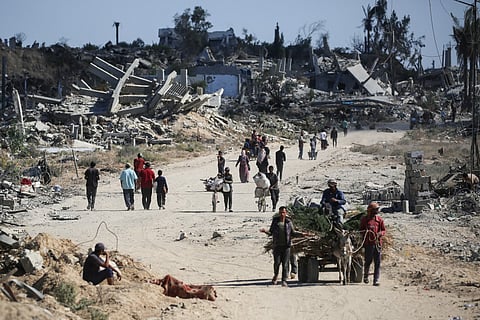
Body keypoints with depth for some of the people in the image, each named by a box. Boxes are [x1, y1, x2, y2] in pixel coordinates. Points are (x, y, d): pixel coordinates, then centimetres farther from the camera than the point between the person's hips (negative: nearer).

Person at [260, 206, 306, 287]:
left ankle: (284, 281, 0)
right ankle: (275, 275, 26)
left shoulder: (288, 222, 5)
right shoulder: (275, 221, 4)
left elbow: (293, 233, 12)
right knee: (277, 262, -3)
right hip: (277, 245, 0)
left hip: (286, 245, 0)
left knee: (285, 264, -4)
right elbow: (271, 232, 6)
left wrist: (301, 234, -3)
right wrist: (265, 231, -13)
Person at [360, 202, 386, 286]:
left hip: (377, 243, 2)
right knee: (368, 261, 1)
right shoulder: (364, 219, 4)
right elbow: (361, 231, 9)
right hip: (368, 244, -2)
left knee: (377, 263, -1)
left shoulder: (379, 219, 10)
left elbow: (383, 230, 12)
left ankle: (376, 280, 2)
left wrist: (380, 233, -9)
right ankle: (365, 276, 26)